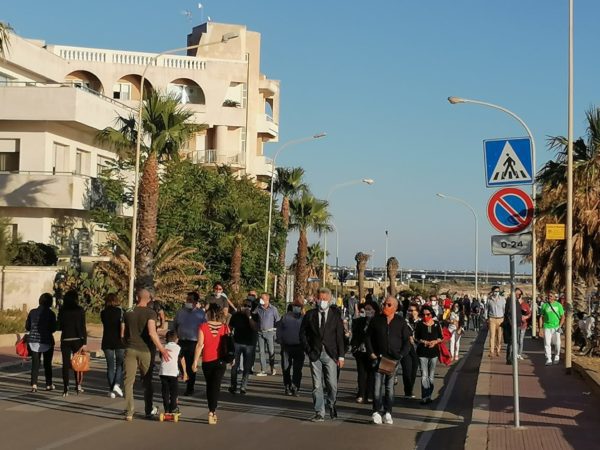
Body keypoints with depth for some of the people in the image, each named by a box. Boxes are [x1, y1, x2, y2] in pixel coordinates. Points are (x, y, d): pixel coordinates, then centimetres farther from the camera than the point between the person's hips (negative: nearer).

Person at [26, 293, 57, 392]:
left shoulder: (32, 312, 1)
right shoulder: (50, 313, -9)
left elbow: (27, 326, 6)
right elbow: (53, 328, -8)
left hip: (33, 340, 2)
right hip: (47, 341, -2)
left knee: (35, 363, 5)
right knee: (47, 363, 10)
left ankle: (34, 385, -6)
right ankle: (49, 384, 17)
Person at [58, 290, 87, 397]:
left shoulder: (62, 311, 0)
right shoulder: (80, 310, -6)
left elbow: (59, 326, 5)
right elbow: (82, 327, -8)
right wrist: (84, 342, -7)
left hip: (65, 340, 1)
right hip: (77, 339, -1)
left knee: (66, 364, 4)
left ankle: (65, 389, 1)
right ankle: (78, 385, 11)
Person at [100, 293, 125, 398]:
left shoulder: (103, 313, 4)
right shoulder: (120, 312, -4)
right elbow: (123, 325, -15)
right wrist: (122, 336, -9)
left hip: (107, 342, 2)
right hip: (119, 342, -2)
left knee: (110, 366, 7)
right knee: (120, 364, 11)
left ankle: (111, 390, 6)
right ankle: (117, 384, -8)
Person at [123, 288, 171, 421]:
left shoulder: (128, 313, 5)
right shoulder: (150, 313, -8)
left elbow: (125, 334, 15)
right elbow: (152, 332, -21)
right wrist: (161, 349, -17)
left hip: (130, 349, 2)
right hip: (145, 350, -2)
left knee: (129, 381, 2)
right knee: (147, 382, 12)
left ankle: (129, 413, -4)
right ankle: (149, 411, 22)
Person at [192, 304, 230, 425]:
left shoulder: (203, 327, -8)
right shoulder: (225, 327, -2)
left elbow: (200, 345, -12)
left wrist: (195, 361, -8)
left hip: (207, 361, 0)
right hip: (220, 361, 0)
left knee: (209, 386, 16)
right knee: (216, 386, 0)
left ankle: (212, 411, 23)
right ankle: (212, 412, -13)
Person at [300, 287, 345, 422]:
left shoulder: (335, 315, 3)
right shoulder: (310, 315, 5)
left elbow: (340, 336, 2)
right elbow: (303, 333, 11)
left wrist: (341, 356, -3)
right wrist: (308, 350, 1)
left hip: (330, 354, -1)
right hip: (315, 354, 1)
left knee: (332, 384, -3)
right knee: (317, 385, 1)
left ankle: (331, 406, 24)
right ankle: (319, 413, 6)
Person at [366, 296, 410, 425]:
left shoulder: (401, 322, 3)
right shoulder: (376, 320, 3)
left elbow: (407, 342, 5)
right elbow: (368, 336, 8)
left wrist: (400, 356, -7)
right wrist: (371, 353, -3)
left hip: (394, 359, 1)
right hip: (379, 357, -1)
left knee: (390, 386, 8)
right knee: (378, 384, -10)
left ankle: (388, 412, 14)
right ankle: (376, 412, -9)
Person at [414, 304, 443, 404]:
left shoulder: (436, 324, 5)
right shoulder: (419, 324, -1)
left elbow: (441, 338, 8)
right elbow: (416, 338, 0)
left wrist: (435, 342, -11)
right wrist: (423, 342, -17)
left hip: (434, 352, 3)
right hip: (422, 352, -3)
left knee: (431, 376, 10)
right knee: (424, 375, -11)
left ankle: (428, 396, 20)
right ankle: (425, 397, -12)